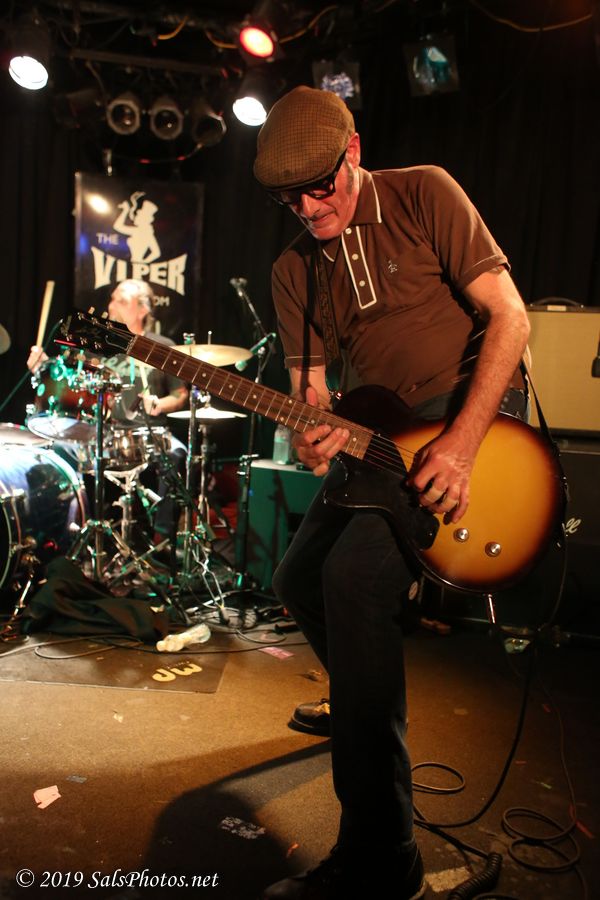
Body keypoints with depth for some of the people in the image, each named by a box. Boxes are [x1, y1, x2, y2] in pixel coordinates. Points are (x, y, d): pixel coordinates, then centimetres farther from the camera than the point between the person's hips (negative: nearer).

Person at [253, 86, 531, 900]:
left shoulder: (423, 195, -7)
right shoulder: (295, 269, 8)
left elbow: (509, 318, -12)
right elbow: (310, 382, 5)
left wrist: (460, 444, -23)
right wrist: (313, 435, -21)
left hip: (470, 406, -7)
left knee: (357, 574, -27)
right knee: (298, 578, 10)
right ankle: (364, 703, 39)